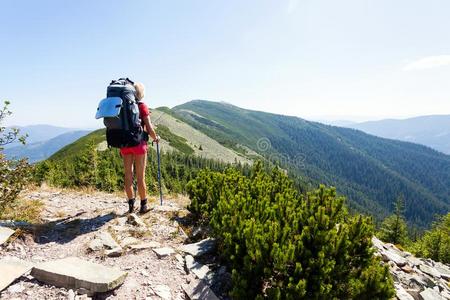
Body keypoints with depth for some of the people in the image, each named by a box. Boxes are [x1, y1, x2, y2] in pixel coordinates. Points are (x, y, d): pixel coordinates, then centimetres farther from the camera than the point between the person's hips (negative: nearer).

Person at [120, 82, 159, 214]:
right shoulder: (142, 106, -7)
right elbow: (149, 129, -11)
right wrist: (155, 137, 8)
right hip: (139, 143, -4)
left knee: (128, 174, 11)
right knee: (140, 176, 4)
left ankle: (131, 203, 19)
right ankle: (143, 205, 15)